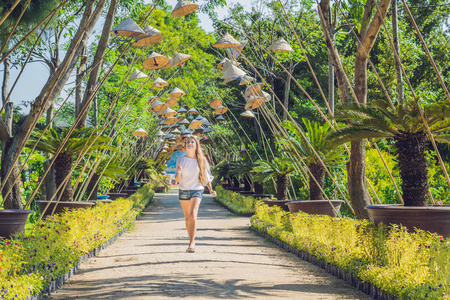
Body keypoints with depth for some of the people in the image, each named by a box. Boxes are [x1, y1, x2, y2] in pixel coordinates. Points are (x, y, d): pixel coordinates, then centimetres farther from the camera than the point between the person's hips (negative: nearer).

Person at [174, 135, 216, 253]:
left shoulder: (201, 160, 2)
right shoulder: (181, 159, 2)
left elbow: (206, 176, 11)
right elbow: (177, 179, 1)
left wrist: (211, 190, 0)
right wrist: (178, 172, -20)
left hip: (197, 190, -2)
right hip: (183, 191, 2)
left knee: (193, 215, -20)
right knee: (187, 218, 9)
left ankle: (191, 244, -23)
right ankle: (192, 241, 24)